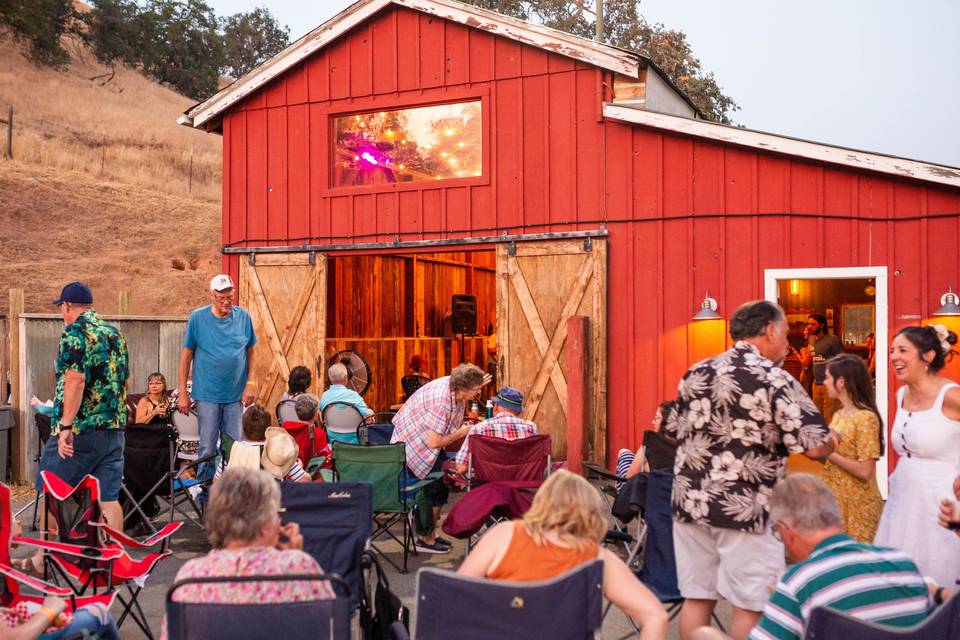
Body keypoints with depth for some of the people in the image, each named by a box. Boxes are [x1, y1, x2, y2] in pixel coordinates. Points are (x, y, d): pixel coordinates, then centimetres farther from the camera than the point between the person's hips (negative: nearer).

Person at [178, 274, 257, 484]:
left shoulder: (243, 317, 2)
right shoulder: (198, 317, -3)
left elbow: (250, 352, 10)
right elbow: (186, 355, 1)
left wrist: (250, 383, 1)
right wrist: (183, 393, -1)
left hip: (236, 395, 2)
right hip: (207, 395, -2)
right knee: (207, 448, 3)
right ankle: (204, 489, 15)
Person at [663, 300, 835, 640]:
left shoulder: (696, 372, 8)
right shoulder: (775, 379, -10)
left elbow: (674, 432, 17)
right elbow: (817, 447, -15)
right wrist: (831, 440, 7)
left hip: (690, 502, 6)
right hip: (746, 509, -6)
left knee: (696, 598, 14)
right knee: (751, 606, 6)